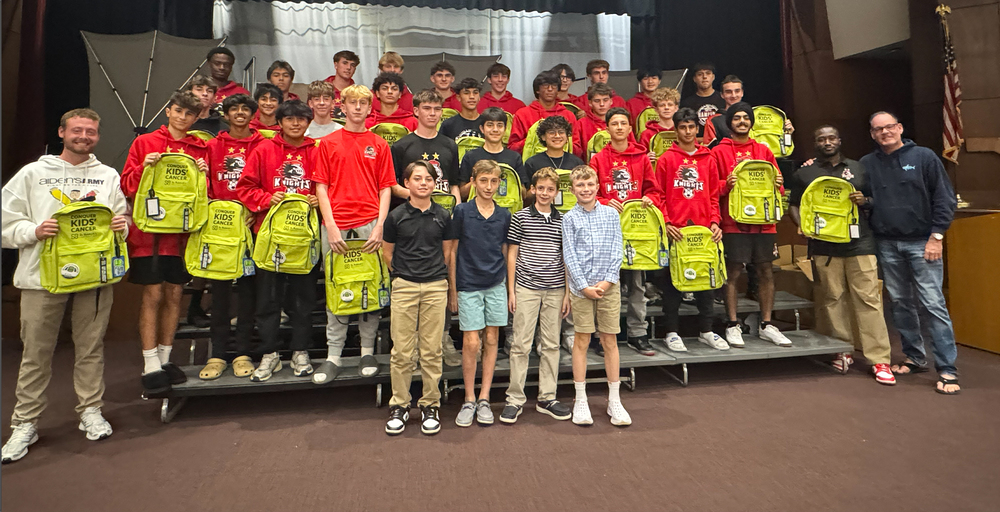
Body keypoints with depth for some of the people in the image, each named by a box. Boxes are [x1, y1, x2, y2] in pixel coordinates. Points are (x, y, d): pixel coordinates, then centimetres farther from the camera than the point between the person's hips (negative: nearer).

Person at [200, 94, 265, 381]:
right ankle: (217, 355, 10)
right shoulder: (213, 146, 12)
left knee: (247, 287, 3)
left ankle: (243, 354, 11)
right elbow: (205, 184, 11)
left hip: (249, 224, -1)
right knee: (219, 289, 3)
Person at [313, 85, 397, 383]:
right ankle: (333, 356, 11)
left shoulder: (379, 145, 10)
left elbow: (386, 188, 6)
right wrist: (331, 227, -7)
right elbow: (321, 187, 4)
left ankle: (368, 352, 16)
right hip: (336, 226, 0)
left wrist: (379, 227, -6)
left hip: (370, 225, 0)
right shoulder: (328, 143, 9)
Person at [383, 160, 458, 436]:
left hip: (436, 288, 1)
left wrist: (444, 281, 12)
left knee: (432, 351, 4)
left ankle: (430, 406, 17)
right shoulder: (396, 215, 3)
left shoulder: (443, 216, 7)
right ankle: (399, 405, 16)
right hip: (404, 288, -1)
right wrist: (402, 275, 11)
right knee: (402, 351, 2)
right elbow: (387, 252, 11)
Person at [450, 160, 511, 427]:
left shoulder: (504, 215, 5)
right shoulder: (462, 211, -3)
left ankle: (484, 399, 17)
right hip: (469, 286, -3)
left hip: (496, 285, 3)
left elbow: (505, 252, 12)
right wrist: (453, 288, -1)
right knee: (471, 343, -2)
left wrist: (510, 287, 10)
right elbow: (452, 251, 0)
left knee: (491, 341, 6)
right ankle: (469, 400, 13)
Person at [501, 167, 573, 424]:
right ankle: (515, 399, 13)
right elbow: (512, 254, 2)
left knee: (551, 345, 9)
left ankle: (547, 398, 21)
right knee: (521, 344, 2)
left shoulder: (562, 220, 8)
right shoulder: (520, 217, 1)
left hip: (555, 290, 3)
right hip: (526, 288, -3)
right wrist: (511, 290, -2)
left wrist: (567, 293, 6)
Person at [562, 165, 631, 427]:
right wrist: (584, 286, -10)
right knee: (582, 341, 4)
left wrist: (608, 280, -8)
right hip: (581, 287, -1)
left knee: (610, 341, 6)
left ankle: (614, 400, 18)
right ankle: (580, 400, 15)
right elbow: (569, 255, -3)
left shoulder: (610, 214, 6)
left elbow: (617, 250, 3)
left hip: (609, 286, 1)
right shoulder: (569, 218, 2)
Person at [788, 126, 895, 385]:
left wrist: (864, 201, -3)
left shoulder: (858, 168, 16)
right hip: (824, 246, 0)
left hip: (860, 243, 0)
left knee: (869, 299, -4)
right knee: (832, 299, 1)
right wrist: (802, 226, -6)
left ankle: (880, 360, -1)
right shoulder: (804, 173, 12)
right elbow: (794, 205, 12)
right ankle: (842, 351, 15)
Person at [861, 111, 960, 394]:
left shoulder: (923, 157, -1)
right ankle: (915, 358, 24)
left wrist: (936, 236, -8)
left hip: (922, 243, -3)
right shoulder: (867, 164, 7)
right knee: (900, 303, 10)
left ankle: (947, 369, 0)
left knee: (933, 304, -6)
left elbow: (946, 198, -2)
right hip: (887, 245, 3)